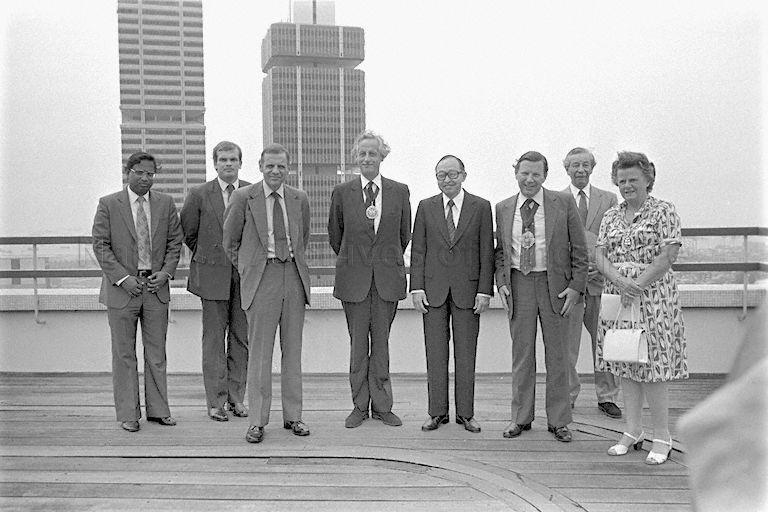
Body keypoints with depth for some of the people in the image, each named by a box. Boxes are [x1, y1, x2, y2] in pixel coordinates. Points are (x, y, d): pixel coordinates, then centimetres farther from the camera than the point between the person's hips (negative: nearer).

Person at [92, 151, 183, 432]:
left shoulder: (165, 203, 7)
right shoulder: (108, 204, -1)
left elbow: (175, 241, 9)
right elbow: (100, 246, -4)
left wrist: (165, 272, -6)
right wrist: (123, 278, -13)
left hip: (156, 287, 2)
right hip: (122, 289, -2)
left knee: (157, 353, 8)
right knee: (124, 355, 4)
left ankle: (158, 409, 18)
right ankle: (128, 414, 13)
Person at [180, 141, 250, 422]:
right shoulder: (199, 195, 0)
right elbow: (187, 233, 10)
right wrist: (207, 255, 11)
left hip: (245, 274, 2)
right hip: (212, 275, -2)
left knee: (241, 338, 7)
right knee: (214, 339, 2)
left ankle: (236, 397, 18)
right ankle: (215, 401, 9)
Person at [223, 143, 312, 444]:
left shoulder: (299, 199, 9)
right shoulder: (243, 197, 0)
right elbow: (230, 241, 8)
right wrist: (247, 270, 8)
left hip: (294, 276, 3)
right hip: (261, 279, -3)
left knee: (293, 350, 8)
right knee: (259, 352, -1)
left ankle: (292, 416, 18)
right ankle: (258, 421, 7)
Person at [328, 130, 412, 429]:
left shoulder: (399, 191, 3)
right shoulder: (342, 193, 2)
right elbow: (335, 236, 13)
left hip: (388, 277, 0)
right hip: (353, 278, 0)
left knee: (381, 342, 6)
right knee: (358, 344, 5)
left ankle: (382, 406, 16)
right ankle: (359, 406, 16)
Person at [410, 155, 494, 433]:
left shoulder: (481, 207, 3)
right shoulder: (426, 207, 7)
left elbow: (487, 252, 1)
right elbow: (417, 250, 6)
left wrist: (485, 290, -6)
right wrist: (416, 287, -2)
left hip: (467, 290, -1)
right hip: (433, 290, 1)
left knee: (466, 354, 5)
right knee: (435, 353, 5)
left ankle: (465, 413, 16)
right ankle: (437, 412, 15)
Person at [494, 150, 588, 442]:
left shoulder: (564, 204, -1)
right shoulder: (503, 209, 7)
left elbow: (579, 250, 0)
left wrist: (576, 286, -7)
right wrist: (501, 283, 1)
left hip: (554, 284, -2)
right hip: (518, 284, 2)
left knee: (557, 356, 6)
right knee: (521, 355, 8)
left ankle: (557, 421, 18)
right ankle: (521, 418, 21)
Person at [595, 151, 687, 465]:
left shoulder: (663, 212, -3)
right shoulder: (611, 216, 13)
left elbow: (668, 256, -11)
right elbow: (600, 255, 4)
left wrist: (638, 285, -18)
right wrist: (619, 280, -14)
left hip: (653, 297, -5)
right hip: (617, 296, 5)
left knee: (653, 365, -4)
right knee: (625, 365, 9)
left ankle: (662, 437, 9)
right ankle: (633, 432, 19)